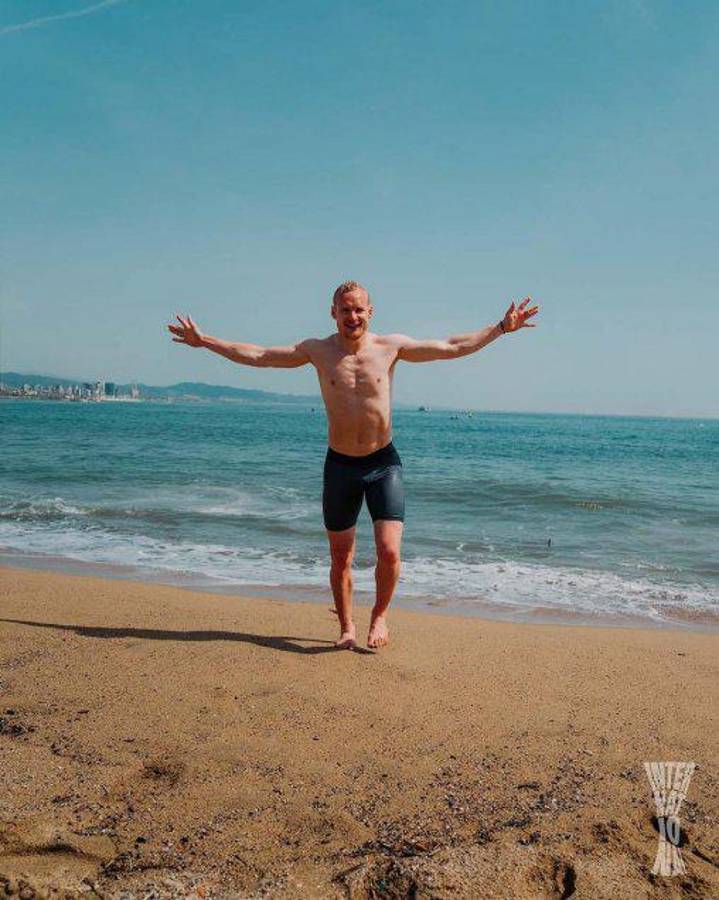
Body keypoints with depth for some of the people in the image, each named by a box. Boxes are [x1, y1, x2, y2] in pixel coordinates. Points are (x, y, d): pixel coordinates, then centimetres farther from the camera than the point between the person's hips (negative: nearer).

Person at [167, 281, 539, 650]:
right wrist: (203, 340, 3)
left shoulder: (391, 346, -2)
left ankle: (379, 615, 18)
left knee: (389, 552, -12)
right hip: (340, 465, 1)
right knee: (340, 559, 10)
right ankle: (347, 628, 31)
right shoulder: (317, 350, -1)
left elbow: (454, 347, 1)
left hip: (384, 463, -1)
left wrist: (502, 327, -3)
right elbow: (255, 355, 3)